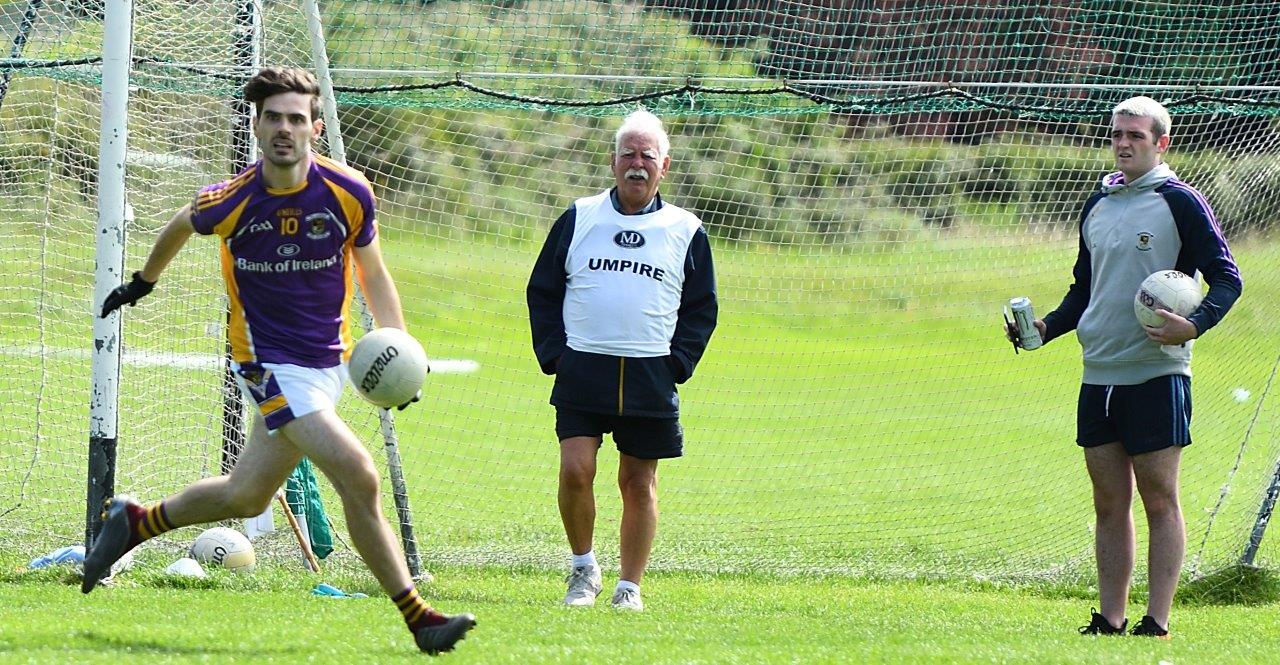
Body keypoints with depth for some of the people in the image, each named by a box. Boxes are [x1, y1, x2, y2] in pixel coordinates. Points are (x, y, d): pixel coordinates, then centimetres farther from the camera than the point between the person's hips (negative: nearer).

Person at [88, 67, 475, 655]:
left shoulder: (349, 192, -8)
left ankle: (135, 522, 40)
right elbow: (181, 226, 10)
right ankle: (417, 618, -11)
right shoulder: (231, 201, -14)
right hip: (269, 362, -4)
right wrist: (143, 281, 26)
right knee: (359, 478, -19)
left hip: (329, 361, 4)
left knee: (246, 496, 15)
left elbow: (372, 274, 7)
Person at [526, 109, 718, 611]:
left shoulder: (686, 232, 8)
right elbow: (542, 291, 11)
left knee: (639, 482, 4)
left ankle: (629, 585, 13)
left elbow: (701, 307, 12)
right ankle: (583, 568, 6)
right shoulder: (579, 219, 8)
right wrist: (553, 354, -1)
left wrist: (676, 363, -2)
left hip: (650, 377, 1)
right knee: (575, 470, -13)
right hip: (583, 369, -1)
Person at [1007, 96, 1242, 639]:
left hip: (1157, 374, -6)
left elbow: (1226, 279, -5)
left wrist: (1194, 325, -21)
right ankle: (1110, 619, 10)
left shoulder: (1179, 203, -4)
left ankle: (1157, 621, -3)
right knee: (1109, 502, 7)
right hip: (1099, 374, 6)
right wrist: (1046, 327, 9)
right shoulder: (1097, 207, 15)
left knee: (1159, 499, -4)